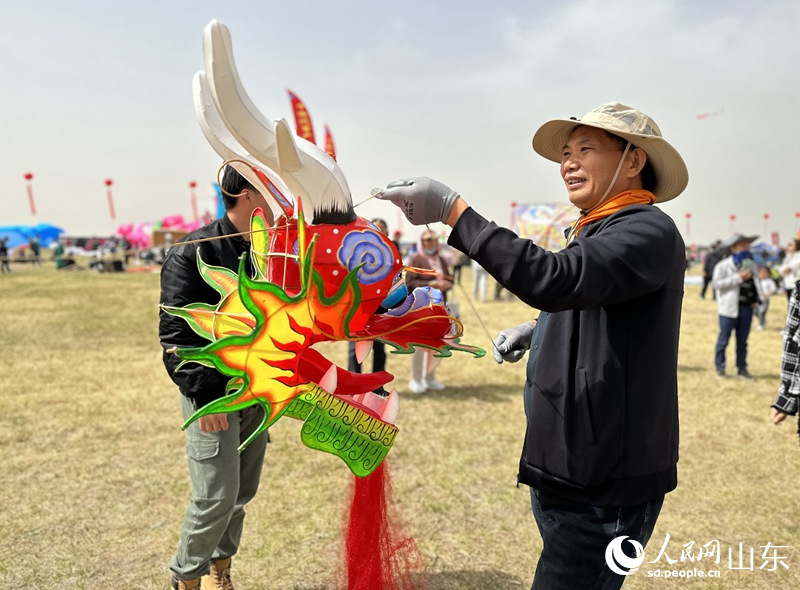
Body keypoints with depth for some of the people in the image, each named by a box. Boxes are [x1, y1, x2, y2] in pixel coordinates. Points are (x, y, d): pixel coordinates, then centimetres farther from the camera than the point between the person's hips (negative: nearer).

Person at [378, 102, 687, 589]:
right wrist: (538, 331, 9)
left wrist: (452, 210, -30)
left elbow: (555, 279, -34)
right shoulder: (596, 231, 13)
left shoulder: (650, 229, -16)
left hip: (605, 486, -9)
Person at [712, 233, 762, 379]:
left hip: (747, 308, 6)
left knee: (742, 341, 13)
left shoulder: (751, 264, 13)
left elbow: (755, 283, 22)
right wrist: (738, 278, -20)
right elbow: (717, 282, -18)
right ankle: (720, 368, 12)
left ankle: (742, 368, 22)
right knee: (723, 339, 1)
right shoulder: (723, 265, -7)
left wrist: (756, 300, 8)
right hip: (730, 308, -6)